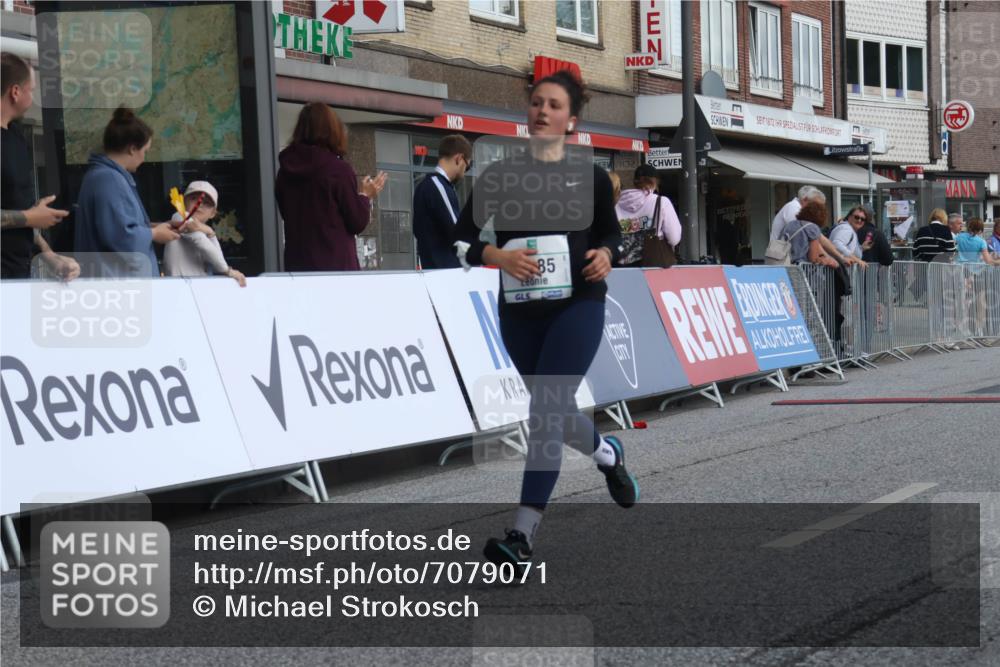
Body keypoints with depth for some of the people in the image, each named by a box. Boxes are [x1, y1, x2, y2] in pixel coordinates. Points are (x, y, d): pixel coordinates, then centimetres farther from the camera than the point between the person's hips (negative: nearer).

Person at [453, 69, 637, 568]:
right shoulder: (500, 174, 2)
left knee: (547, 408, -15)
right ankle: (607, 454, 50)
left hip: (578, 304, -3)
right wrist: (497, 256, -19)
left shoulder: (590, 175, 2)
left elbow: (611, 232, 15)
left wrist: (606, 255, -7)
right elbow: (463, 238, 0)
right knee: (555, 410, 15)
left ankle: (523, 534, -17)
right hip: (519, 310, 3)